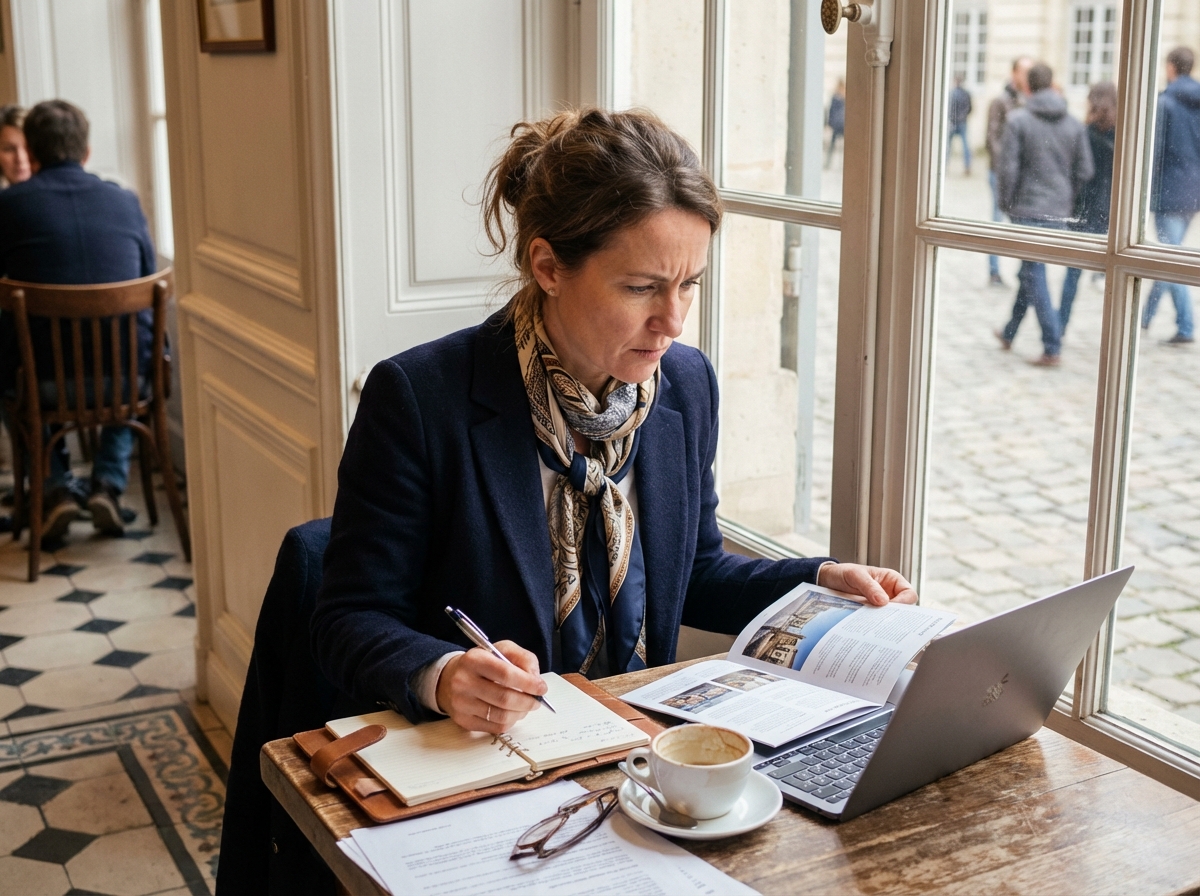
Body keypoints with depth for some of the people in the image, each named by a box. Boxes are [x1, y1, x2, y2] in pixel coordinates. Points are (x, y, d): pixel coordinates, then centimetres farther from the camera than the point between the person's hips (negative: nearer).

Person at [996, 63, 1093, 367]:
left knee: (1034, 276, -2)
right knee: (1031, 271, 18)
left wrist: (1006, 203, 1)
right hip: (1059, 213, 5)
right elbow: (1085, 171, 4)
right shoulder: (1074, 124, 5)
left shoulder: (1018, 121, -9)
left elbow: (1008, 168, -12)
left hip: (1027, 209, -5)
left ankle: (1052, 348, -6)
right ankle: (1009, 333, 31)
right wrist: (1068, 201, 16)